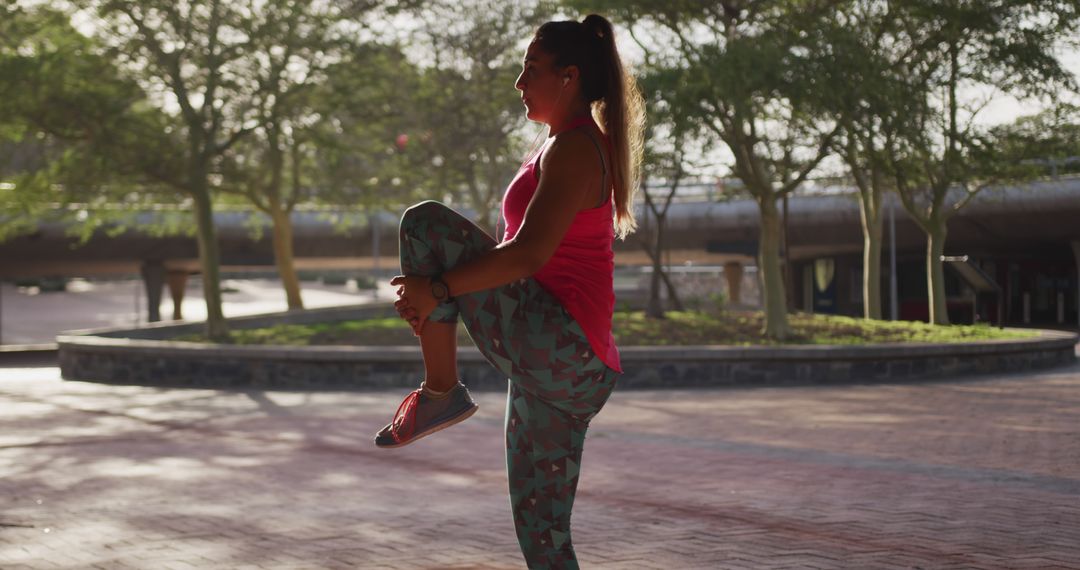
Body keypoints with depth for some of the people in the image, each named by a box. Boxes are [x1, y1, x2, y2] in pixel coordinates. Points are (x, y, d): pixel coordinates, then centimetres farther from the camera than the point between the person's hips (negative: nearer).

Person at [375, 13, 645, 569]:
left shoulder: (573, 151, -10)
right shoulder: (577, 147, 21)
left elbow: (528, 255, -22)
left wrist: (439, 288, -17)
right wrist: (444, 297, 21)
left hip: (552, 344, -10)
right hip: (572, 366, 10)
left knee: (424, 224, -12)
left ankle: (440, 393, -9)